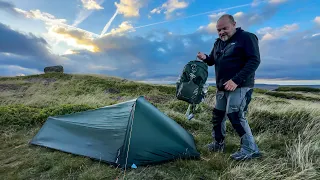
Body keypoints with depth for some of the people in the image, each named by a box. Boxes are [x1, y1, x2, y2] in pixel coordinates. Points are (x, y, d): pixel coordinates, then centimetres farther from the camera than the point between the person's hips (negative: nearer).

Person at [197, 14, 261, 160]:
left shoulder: (246, 38, -7)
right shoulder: (218, 42, 14)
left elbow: (254, 61, -15)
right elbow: (212, 60, 22)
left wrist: (236, 80, -23)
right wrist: (205, 58, -3)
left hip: (239, 87, -8)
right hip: (222, 87, 8)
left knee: (235, 116, -14)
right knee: (218, 114, 12)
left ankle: (250, 149, 4)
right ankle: (218, 143, 30)